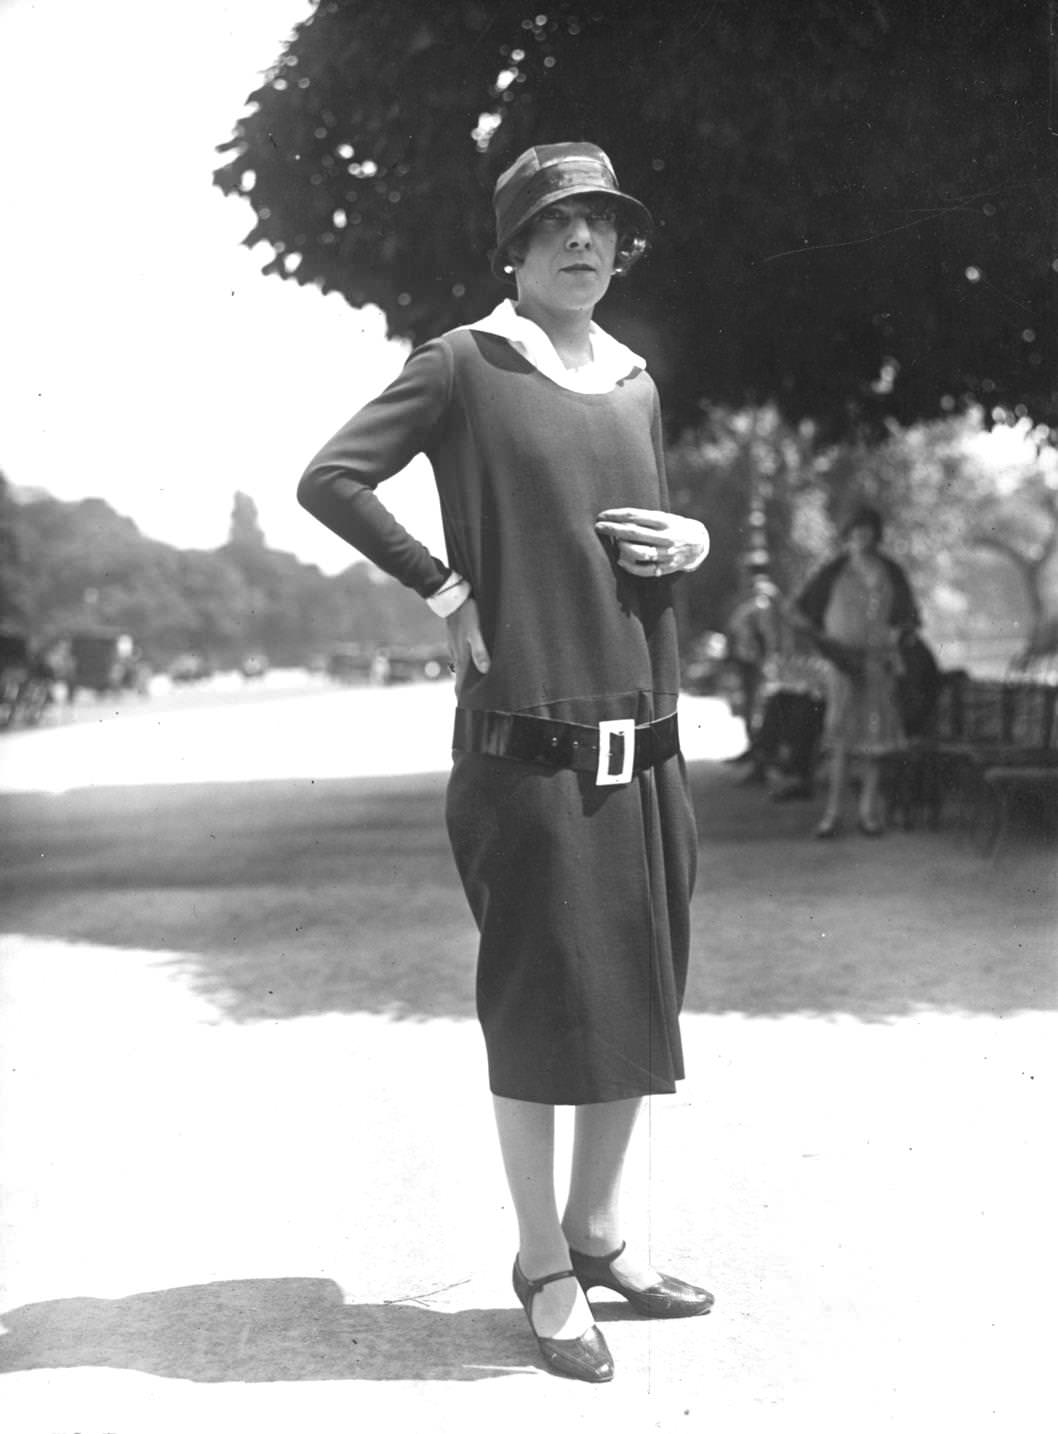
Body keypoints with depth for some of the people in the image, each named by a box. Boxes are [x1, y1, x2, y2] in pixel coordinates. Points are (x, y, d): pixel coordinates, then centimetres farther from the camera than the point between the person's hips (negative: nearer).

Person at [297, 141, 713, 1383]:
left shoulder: (635, 383, 15)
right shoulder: (465, 367, -4)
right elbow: (328, 479, -10)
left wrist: (691, 541, 3)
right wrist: (445, 588, -12)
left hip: (643, 738, 6)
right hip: (528, 737, -6)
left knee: (639, 997, 12)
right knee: (543, 1004, 0)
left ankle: (598, 1231, 27)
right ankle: (547, 1269, 12)